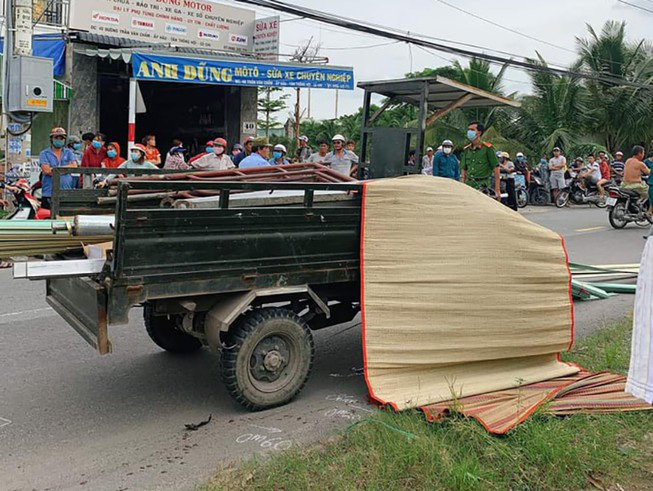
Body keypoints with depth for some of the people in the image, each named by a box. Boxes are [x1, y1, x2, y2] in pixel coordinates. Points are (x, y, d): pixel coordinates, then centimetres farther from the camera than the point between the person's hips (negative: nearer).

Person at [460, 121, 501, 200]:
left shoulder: (487, 148, -2)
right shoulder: (466, 150, 13)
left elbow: (496, 169, -4)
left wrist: (497, 189, -8)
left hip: (483, 185, -5)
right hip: (469, 185, 5)